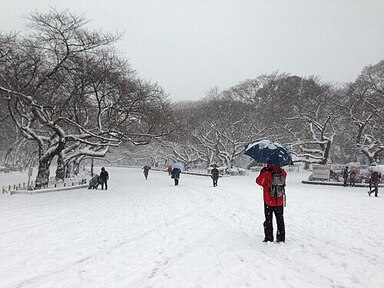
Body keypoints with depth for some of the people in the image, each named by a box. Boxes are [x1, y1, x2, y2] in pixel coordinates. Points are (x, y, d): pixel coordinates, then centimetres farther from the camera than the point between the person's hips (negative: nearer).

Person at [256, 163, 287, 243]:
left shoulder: (267, 173, -19)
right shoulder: (282, 172, -4)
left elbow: (258, 180, -11)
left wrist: (262, 172, 0)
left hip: (269, 201, -4)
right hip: (280, 201, 4)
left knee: (268, 220, 8)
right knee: (280, 219, 15)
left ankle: (269, 238, 8)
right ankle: (281, 238, 19)